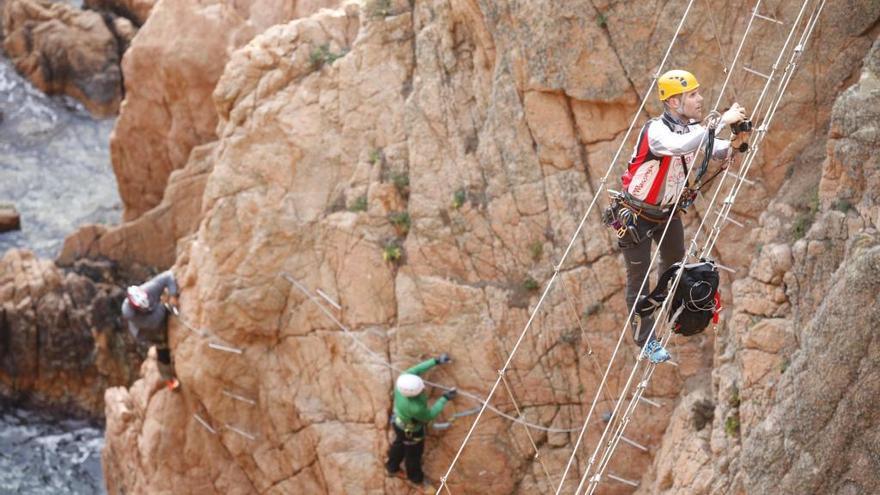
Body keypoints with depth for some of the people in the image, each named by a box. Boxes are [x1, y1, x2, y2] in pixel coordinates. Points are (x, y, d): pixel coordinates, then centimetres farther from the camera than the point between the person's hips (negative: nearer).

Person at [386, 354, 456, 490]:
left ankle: (392, 468, 62)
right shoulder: (416, 408, -47)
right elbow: (429, 415, -25)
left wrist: (436, 361, -14)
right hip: (411, 431, -6)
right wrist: (445, 398, -20)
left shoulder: (403, 379, -35)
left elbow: (416, 369, -15)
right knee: (413, 453, 25)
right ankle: (416, 477, 55)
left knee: (399, 444, 34)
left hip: (398, 421, 6)